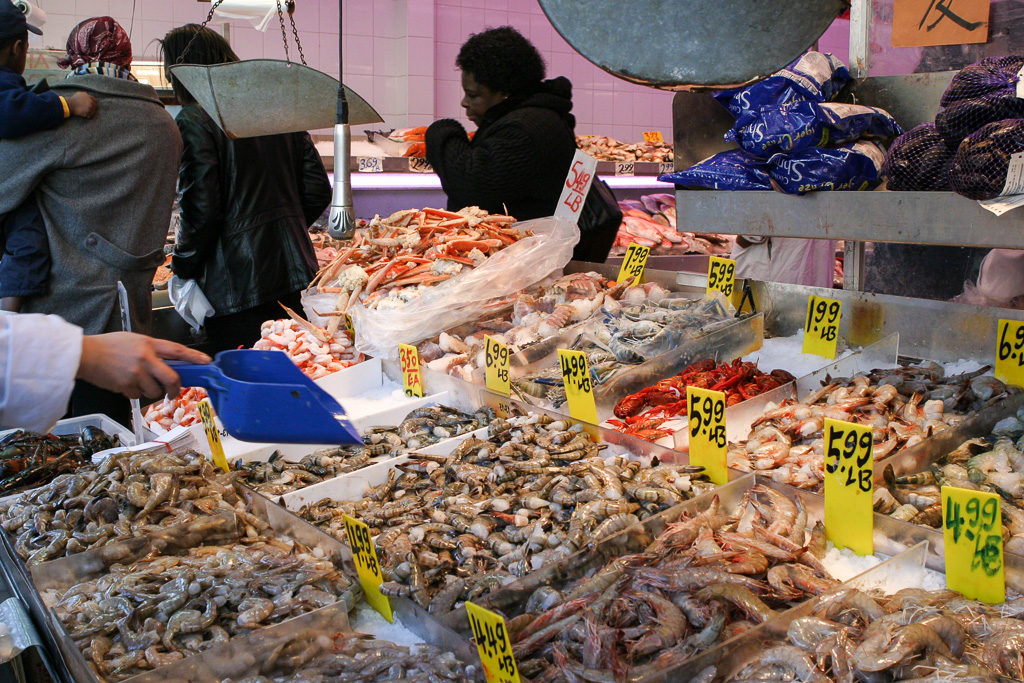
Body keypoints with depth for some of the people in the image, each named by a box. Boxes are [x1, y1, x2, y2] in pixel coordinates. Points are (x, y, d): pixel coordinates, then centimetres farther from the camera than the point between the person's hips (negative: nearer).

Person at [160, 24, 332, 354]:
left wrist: (182, 268, 2)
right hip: (296, 276, 7)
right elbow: (318, 191, 11)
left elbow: (201, 211, -13)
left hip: (238, 286, -6)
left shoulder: (195, 119, -8)